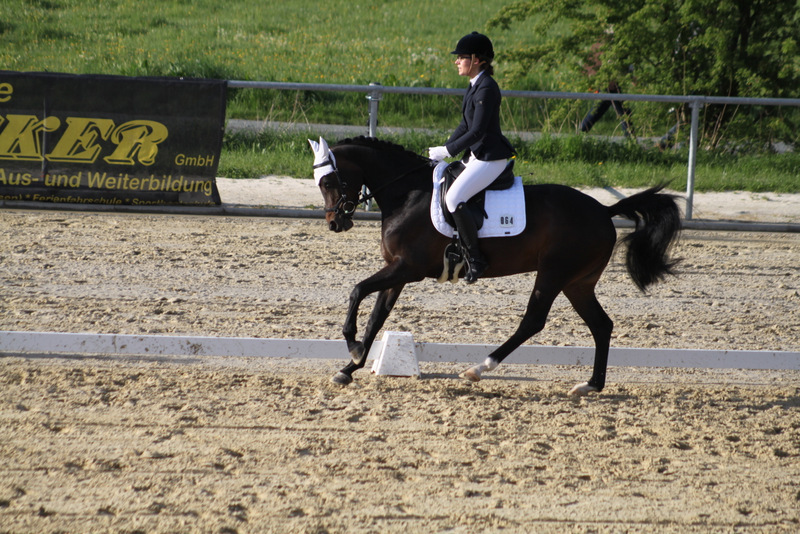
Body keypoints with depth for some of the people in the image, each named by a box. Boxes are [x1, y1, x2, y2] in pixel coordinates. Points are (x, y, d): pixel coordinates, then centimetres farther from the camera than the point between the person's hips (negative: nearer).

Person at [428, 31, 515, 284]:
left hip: (491, 158, -11)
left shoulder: (486, 88, -19)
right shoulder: (475, 85, 12)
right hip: (477, 154, 11)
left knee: (454, 198, -24)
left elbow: (476, 131, -22)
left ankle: (475, 259, -18)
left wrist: (448, 150, -17)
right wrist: (444, 149, 9)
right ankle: (456, 248, 24)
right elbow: (465, 125, 18)